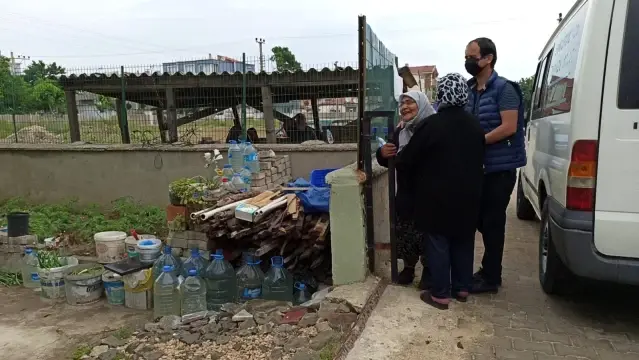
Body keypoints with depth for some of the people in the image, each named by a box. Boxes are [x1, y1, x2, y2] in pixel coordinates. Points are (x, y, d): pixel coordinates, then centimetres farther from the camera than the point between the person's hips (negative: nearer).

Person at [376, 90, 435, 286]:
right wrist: (382, 153, -6)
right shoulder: (399, 132, 9)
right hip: (405, 193, 6)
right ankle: (408, 266, 31)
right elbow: (389, 162, 16)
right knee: (405, 233, 13)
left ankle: (428, 269, 25)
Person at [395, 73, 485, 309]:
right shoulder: (474, 125, 6)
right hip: (468, 195, 6)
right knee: (463, 242, 16)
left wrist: (397, 162, 10)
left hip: (437, 196, -6)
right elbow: (480, 160, 15)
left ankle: (440, 294, 8)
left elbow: (407, 159, -10)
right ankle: (462, 288, 26)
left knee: (437, 244, 2)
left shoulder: (431, 124, -15)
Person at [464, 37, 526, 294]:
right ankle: (487, 270, 29)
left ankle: (491, 278, 11)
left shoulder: (504, 89, -11)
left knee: (493, 222, -1)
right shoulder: (470, 91, 10)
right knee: (483, 220, 15)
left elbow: (509, 127, -20)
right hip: (479, 167, 8)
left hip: (500, 168, -8)